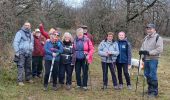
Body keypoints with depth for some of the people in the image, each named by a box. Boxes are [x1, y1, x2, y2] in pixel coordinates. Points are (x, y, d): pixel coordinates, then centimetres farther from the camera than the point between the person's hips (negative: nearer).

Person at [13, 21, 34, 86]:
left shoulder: (30, 34, 18)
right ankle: (20, 80, -4)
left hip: (29, 54, 6)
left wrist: (32, 50, 12)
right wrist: (17, 52, -14)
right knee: (21, 67, -7)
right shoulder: (20, 33, -3)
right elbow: (15, 43, -8)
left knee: (28, 67, 11)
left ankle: (28, 78, 23)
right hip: (21, 53, -6)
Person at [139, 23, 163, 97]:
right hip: (146, 59, 8)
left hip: (153, 60, -8)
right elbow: (143, 46, 21)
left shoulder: (158, 38, -10)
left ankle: (154, 91, 5)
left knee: (153, 75, -6)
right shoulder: (146, 38, 16)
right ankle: (150, 89, 27)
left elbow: (159, 49, -18)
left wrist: (149, 52, -23)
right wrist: (141, 51, -3)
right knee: (147, 74, 13)